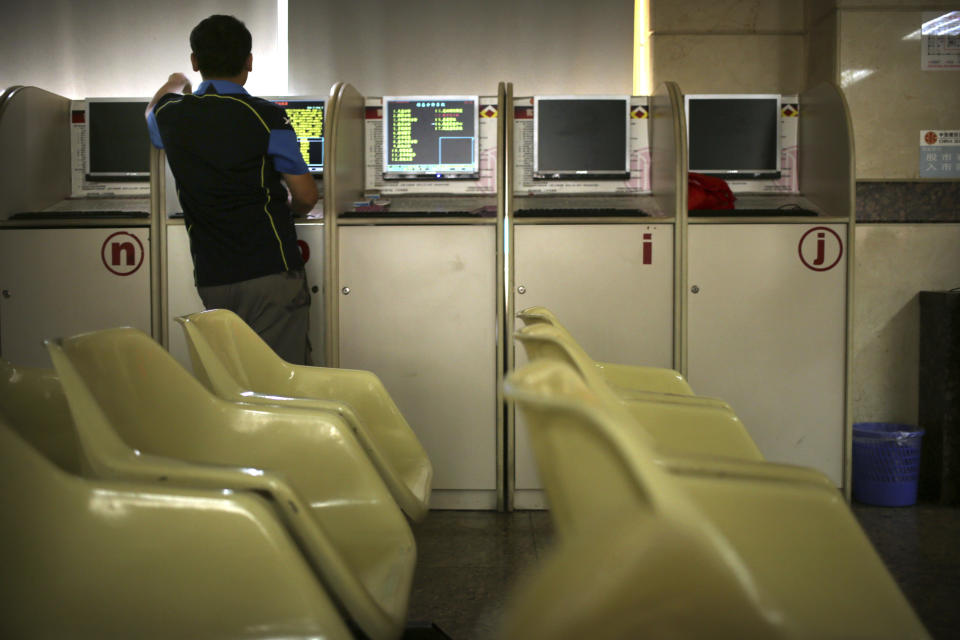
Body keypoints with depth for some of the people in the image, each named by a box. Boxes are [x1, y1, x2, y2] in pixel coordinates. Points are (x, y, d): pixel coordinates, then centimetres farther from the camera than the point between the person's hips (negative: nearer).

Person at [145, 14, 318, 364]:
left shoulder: (171, 117, 6)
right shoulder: (267, 117, -8)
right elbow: (307, 196, -4)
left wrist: (175, 85, 55)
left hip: (211, 280, 5)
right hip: (270, 273, -5)